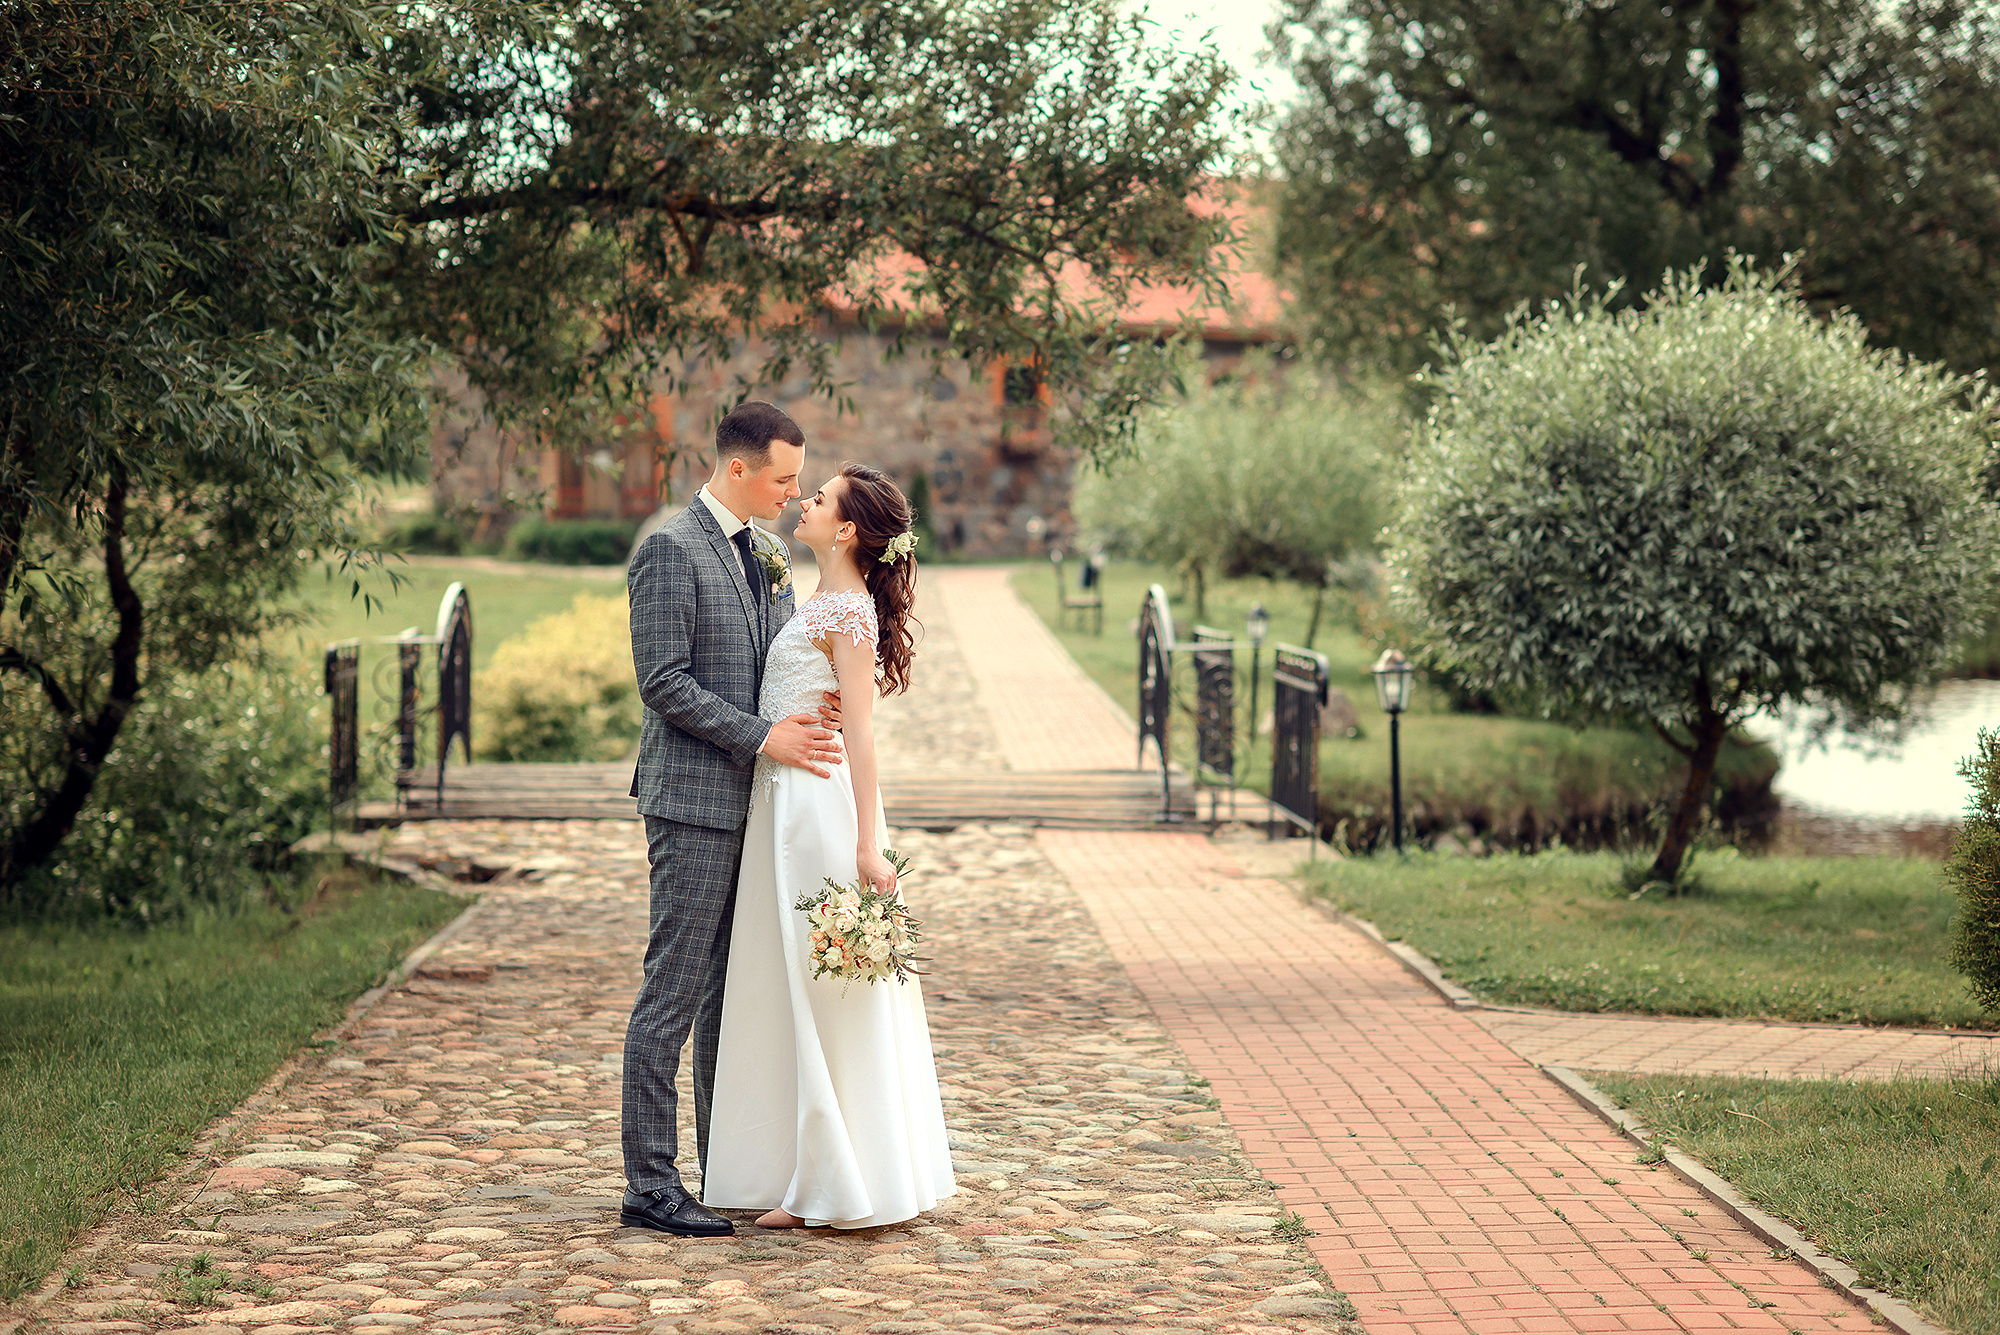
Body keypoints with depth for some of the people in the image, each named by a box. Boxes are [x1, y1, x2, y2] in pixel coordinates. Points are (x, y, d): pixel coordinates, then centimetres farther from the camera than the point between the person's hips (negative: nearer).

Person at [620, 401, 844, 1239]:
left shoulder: (765, 554, 16)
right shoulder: (671, 550, -11)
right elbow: (664, 682, -16)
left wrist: (813, 710, 1)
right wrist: (763, 737, -19)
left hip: (752, 800, 9)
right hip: (695, 800, -9)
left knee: (733, 992, 12)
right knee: (673, 995, -6)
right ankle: (649, 1187, -2)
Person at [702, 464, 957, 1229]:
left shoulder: (847, 612, -13)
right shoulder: (828, 605, 15)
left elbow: (860, 730, -18)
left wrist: (866, 843, -20)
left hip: (820, 808, -10)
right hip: (788, 803, 10)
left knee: (827, 994, -4)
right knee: (798, 992, 12)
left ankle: (836, 1188, 3)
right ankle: (811, 1176, 19)